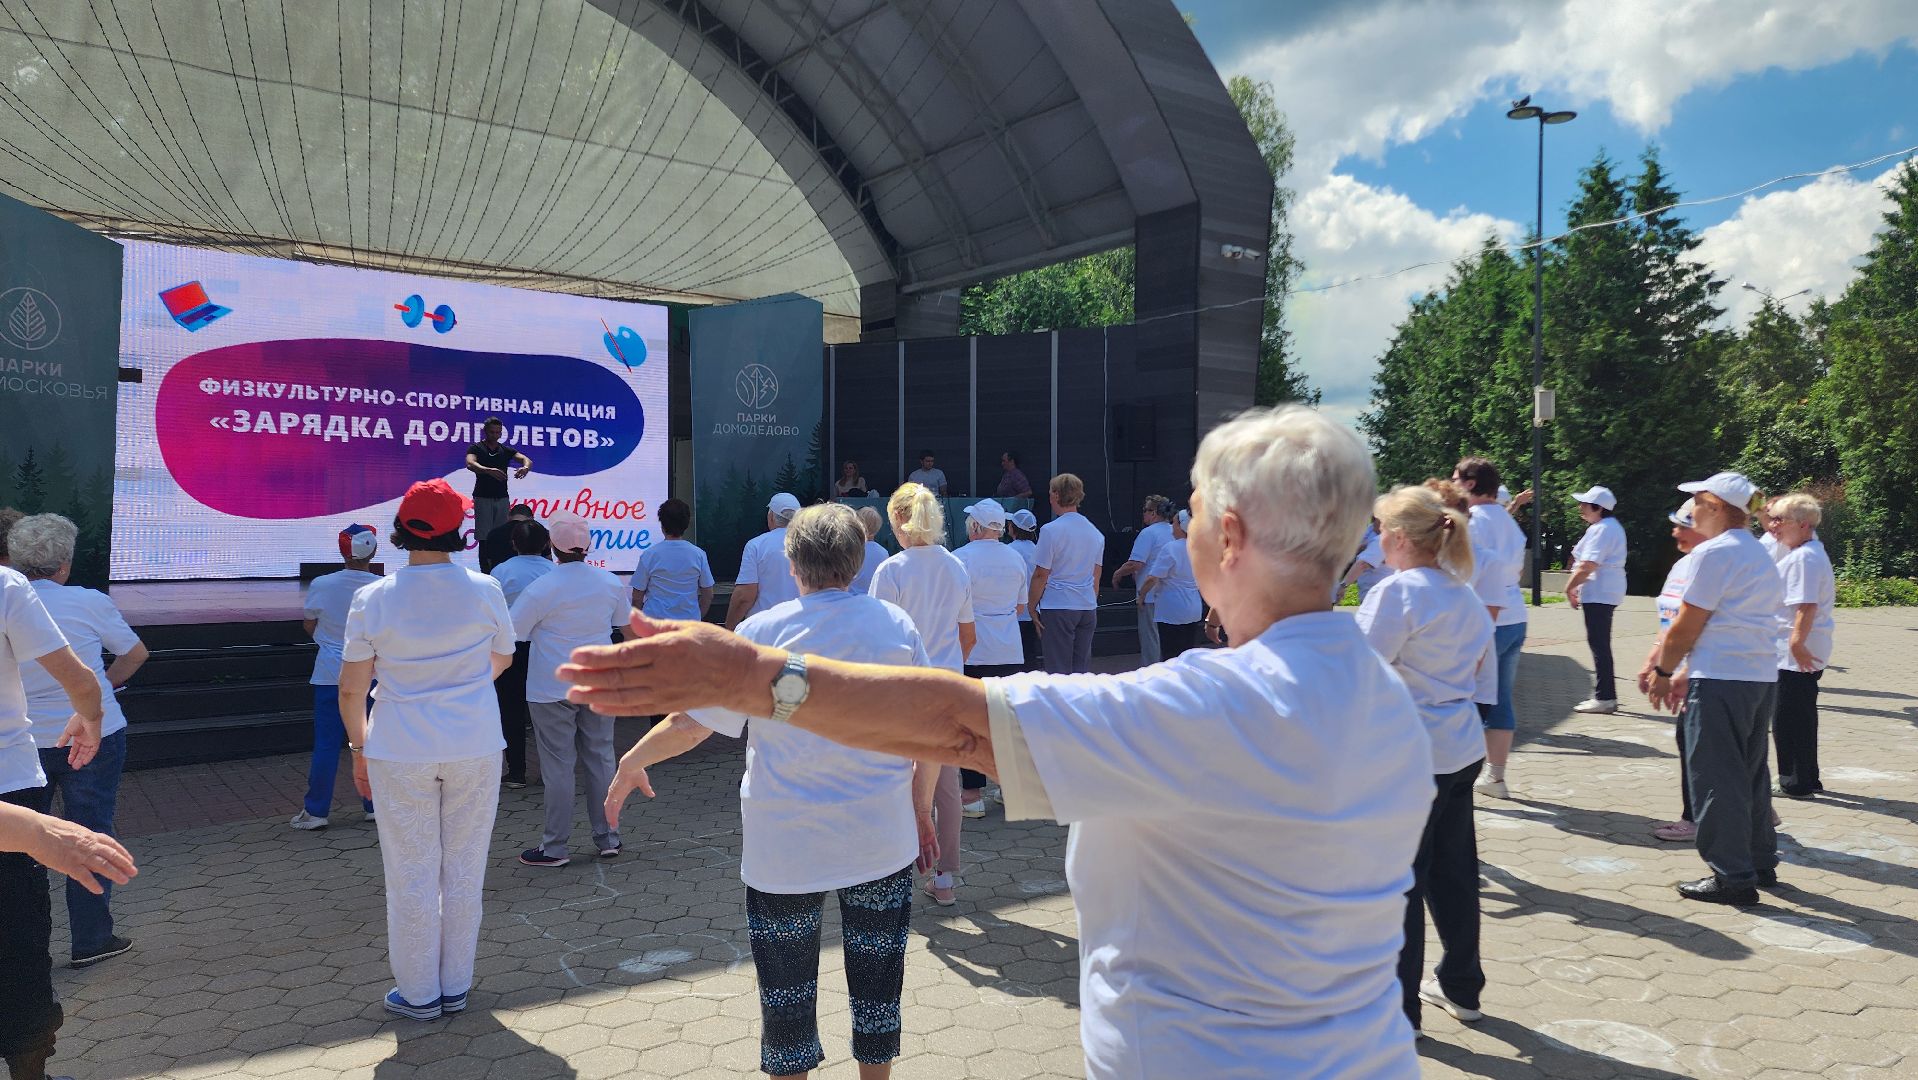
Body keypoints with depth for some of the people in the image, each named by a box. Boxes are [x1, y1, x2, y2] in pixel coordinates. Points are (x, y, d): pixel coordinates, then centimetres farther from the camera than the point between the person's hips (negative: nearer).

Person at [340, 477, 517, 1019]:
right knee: (463, 872, 12)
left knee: (411, 876, 10)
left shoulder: (372, 598, -8)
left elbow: (351, 690, -4)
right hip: (475, 747, 1)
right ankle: (455, 988, 23)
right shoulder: (484, 590, -6)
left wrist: (358, 747, 11)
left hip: (400, 751, -1)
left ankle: (418, 994, 21)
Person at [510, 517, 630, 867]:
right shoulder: (611, 583, 0)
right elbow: (625, 624, 16)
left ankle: (554, 847, 11)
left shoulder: (541, 589, -15)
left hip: (552, 690, -4)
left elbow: (510, 632, -10)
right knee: (600, 758, 12)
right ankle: (607, 838, 20)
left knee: (558, 766, 3)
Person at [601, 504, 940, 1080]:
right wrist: (921, 811, 11)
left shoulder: (761, 632, -11)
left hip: (785, 847, -2)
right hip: (882, 839, 2)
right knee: (876, 970, 17)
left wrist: (632, 761, 10)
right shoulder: (897, 624, -5)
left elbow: (691, 723, -7)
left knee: (787, 981, 14)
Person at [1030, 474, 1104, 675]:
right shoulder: (1096, 532, 10)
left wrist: (1031, 606, -2)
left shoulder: (1051, 530, -11)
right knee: (1082, 668, 11)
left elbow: (1041, 575, -11)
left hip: (1057, 607, -6)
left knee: (1058, 669, 0)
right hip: (1088, 607, 6)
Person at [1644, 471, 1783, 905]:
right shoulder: (1760, 555, 16)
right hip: (1762, 677, 9)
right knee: (1751, 773, 18)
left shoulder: (1715, 552, -13)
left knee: (1716, 779, -1)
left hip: (1721, 682, -9)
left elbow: (1686, 626, -12)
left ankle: (1732, 877, 3)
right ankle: (1761, 862, 28)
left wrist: (1662, 672, 0)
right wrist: (1688, 675, 15)